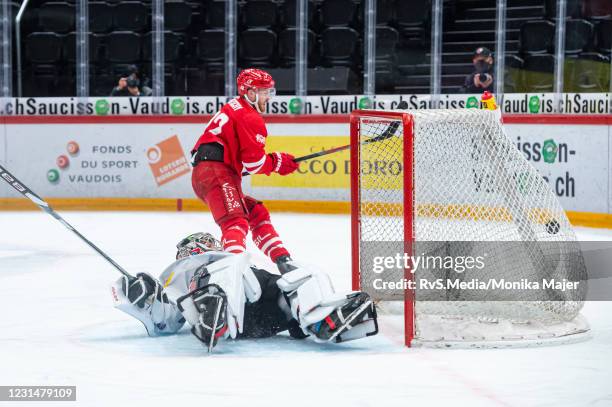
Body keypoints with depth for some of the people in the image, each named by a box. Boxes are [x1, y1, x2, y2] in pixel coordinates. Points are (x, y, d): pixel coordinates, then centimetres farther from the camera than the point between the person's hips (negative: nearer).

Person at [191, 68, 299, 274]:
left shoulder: (234, 108, 26)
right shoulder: (250, 118, -6)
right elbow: (255, 162, -12)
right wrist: (280, 162, 4)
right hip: (216, 173, -11)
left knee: (257, 213, 17)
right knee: (236, 221, -27)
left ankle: (282, 260, 18)